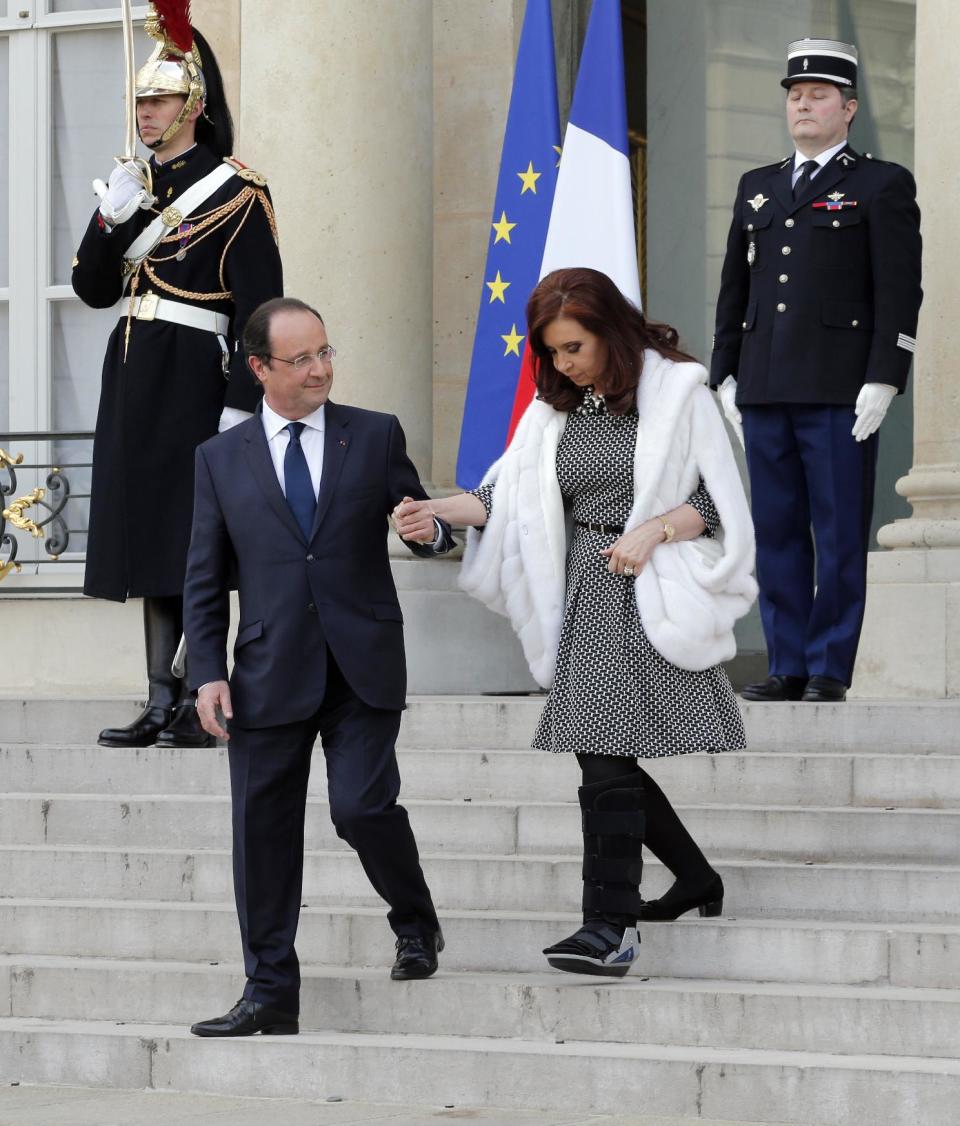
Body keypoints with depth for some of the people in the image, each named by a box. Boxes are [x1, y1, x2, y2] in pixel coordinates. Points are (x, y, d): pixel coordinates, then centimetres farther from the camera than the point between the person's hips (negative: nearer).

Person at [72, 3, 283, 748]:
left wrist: (242, 404, -17)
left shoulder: (235, 194, -7)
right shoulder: (141, 190, 15)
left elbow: (260, 306, -11)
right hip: (133, 381, 8)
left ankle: (199, 707, -6)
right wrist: (110, 219, -3)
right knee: (151, 549, 8)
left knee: (192, 550, -8)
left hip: (190, 382, -8)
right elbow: (93, 289, 14)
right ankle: (161, 705, 11)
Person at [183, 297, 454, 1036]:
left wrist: (432, 530, -14)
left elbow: (420, 523, 11)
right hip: (271, 672, 2)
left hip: (363, 666, -2)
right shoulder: (222, 459, 8)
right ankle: (271, 994, 12)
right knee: (264, 833, 3)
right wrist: (208, 672, -2)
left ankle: (416, 925, 15)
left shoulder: (376, 436, 6)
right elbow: (206, 579, 8)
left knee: (363, 807, -14)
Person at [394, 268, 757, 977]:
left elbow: (721, 499, -4)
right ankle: (697, 881, 26)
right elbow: (512, 494, 7)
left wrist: (654, 529, -17)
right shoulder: (557, 407, 13)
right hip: (587, 595, 6)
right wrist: (441, 511, -9)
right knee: (606, 757, 7)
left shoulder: (676, 392, -3)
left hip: (652, 594, -6)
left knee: (607, 757, -15)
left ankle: (612, 926, -17)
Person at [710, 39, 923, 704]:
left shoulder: (883, 186, 2)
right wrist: (726, 376, 10)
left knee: (839, 535, -3)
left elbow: (900, 292, -5)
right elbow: (734, 290, 19)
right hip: (767, 393, 5)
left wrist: (882, 381, -13)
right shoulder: (758, 189, 18)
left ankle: (830, 672, 0)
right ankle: (788, 667, 11)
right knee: (776, 534, 6)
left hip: (840, 393, -5)